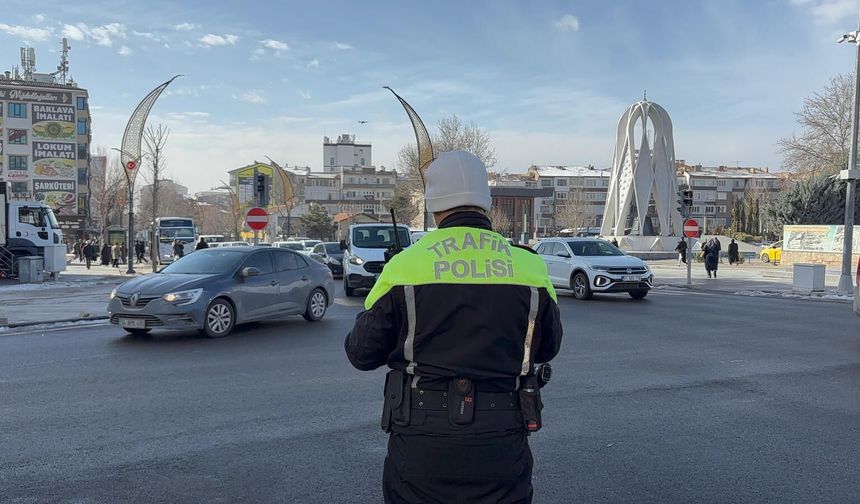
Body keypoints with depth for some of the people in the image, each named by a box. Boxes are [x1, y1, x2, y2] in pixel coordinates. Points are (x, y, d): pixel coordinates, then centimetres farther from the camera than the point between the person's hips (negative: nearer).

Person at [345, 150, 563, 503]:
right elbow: (547, 348, 9)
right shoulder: (529, 266, -6)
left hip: (420, 442, -1)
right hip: (501, 446, 1)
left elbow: (361, 354, -1)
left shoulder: (404, 266, -10)